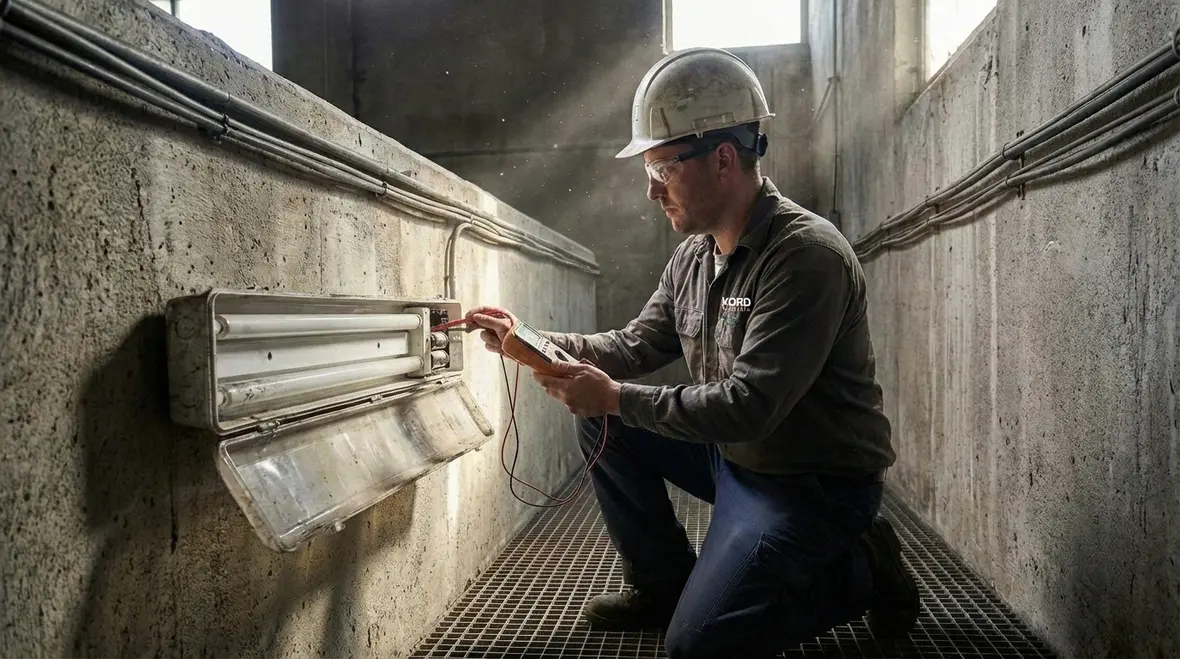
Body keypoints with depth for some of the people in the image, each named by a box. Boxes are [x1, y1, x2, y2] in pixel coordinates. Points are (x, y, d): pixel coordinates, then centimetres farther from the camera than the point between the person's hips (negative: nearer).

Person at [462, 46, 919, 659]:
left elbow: (749, 407, -28)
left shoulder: (807, 255, -24)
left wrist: (615, 398, -25)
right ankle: (662, 584, 15)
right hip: (733, 454, 8)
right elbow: (633, 346, 8)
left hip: (815, 481, -8)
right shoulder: (693, 255, 3)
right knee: (602, 424, 2)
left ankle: (859, 570, 7)